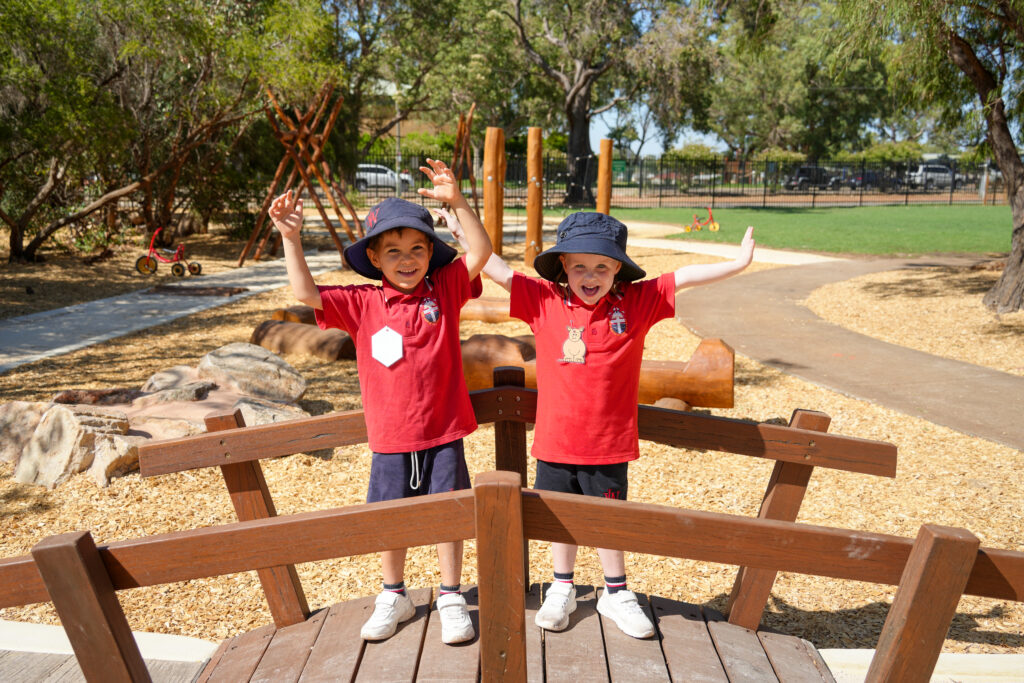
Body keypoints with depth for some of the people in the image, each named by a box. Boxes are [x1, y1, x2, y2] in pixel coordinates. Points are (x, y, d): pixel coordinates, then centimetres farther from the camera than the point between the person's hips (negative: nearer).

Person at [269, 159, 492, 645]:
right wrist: (291, 238, -17)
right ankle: (393, 597, 38)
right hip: (390, 438, 1)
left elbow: (480, 252, -14)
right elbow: (306, 292, -8)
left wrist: (456, 201, -24)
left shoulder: (445, 290, -3)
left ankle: (451, 598, 30)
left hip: (443, 432, -1)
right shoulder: (362, 303, -2)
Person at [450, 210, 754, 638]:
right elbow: (498, 270, -2)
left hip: (609, 446, 0)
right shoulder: (544, 301, -5)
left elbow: (683, 277, -3)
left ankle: (616, 594, 37)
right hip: (556, 443, 1)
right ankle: (562, 590, 39)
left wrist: (737, 263, -5)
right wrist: (462, 232, 0)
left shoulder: (637, 303, -4)